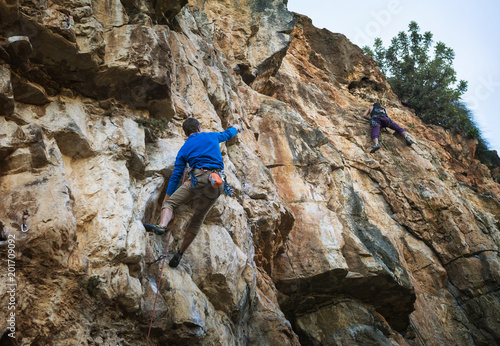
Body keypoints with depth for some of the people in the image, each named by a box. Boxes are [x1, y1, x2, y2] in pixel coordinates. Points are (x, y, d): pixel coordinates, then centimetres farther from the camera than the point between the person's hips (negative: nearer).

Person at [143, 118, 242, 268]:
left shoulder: (184, 149, 16)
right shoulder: (212, 136, 22)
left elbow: (176, 175, 14)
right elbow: (227, 134, 45)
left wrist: (167, 196, 18)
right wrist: (235, 128, 68)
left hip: (198, 178, -3)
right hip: (216, 184, 4)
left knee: (170, 202, -1)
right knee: (198, 220, 11)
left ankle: (161, 226, -33)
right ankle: (180, 254, 11)